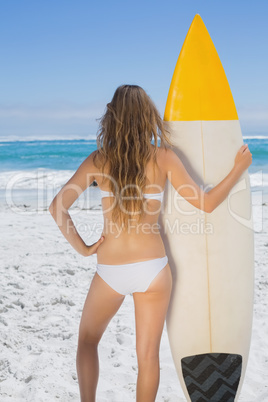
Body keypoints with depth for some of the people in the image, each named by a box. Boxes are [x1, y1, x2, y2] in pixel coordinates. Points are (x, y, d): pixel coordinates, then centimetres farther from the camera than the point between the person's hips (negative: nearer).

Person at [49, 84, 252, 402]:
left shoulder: (99, 159, -4)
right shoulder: (163, 157, -7)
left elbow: (57, 206, -9)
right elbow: (207, 204, -5)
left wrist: (81, 248, 1)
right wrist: (239, 169, 7)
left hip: (110, 271, 1)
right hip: (152, 268, 0)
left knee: (87, 340, 24)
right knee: (148, 355, 13)